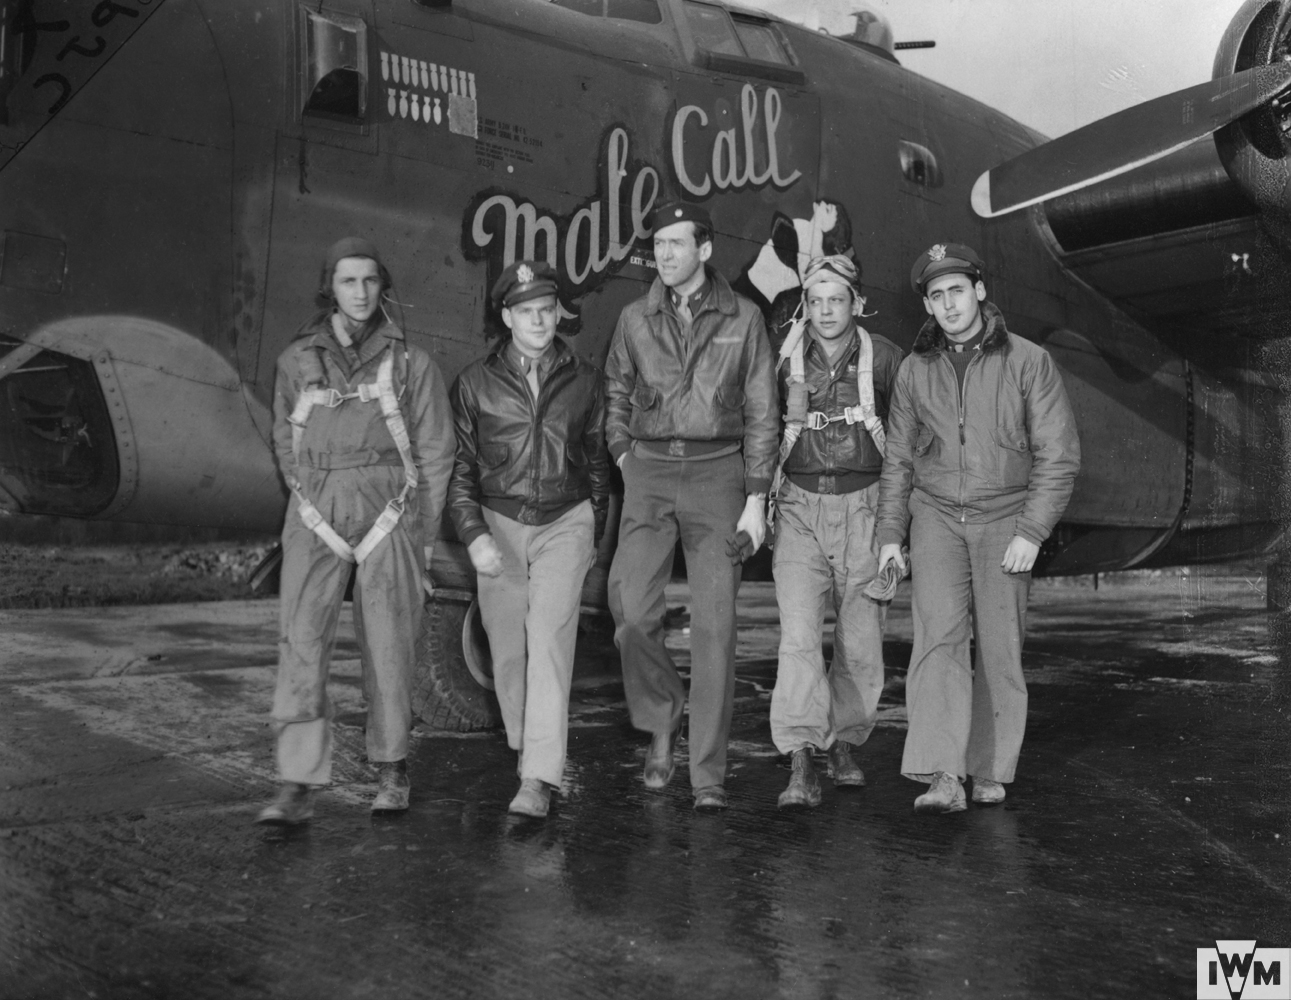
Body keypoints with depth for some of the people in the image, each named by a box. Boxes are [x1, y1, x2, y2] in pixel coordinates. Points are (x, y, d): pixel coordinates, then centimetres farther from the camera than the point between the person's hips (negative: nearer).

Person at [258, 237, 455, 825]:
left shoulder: (409, 362, 6)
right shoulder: (298, 361, 10)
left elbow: (435, 451, 8)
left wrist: (425, 533, 6)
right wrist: (311, 503, 13)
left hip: (389, 512, -1)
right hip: (315, 517, 1)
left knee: (388, 645, 3)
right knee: (301, 643, -9)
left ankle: (391, 767, 22)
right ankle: (297, 787, -6)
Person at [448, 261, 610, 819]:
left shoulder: (584, 380, 5)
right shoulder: (475, 383, 2)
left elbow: (597, 461, 15)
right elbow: (459, 466, 4)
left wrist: (595, 536, 17)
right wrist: (473, 535, -7)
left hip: (566, 521, -1)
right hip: (499, 524, 1)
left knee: (549, 641, -14)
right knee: (507, 651, 6)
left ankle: (538, 779, -15)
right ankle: (523, 746, 29)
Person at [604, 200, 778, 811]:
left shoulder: (742, 319, 3)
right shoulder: (635, 319, 9)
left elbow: (761, 414, 4)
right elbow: (616, 395, 23)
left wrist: (756, 501, -2)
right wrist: (624, 457, 9)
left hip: (716, 471, -2)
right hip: (649, 471, 2)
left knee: (714, 625, -3)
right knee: (630, 610, -12)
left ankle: (708, 775, 5)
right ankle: (661, 720, 15)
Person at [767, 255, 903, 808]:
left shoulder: (884, 357, 1)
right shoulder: (783, 358, 2)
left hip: (864, 506, 1)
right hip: (799, 508, 0)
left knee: (861, 642, 6)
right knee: (799, 634, -13)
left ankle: (843, 743, 27)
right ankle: (801, 765, -13)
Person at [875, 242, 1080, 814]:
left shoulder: (1028, 362, -3)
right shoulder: (915, 369, 7)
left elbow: (1058, 455, -4)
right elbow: (898, 458, 13)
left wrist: (1031, 532, -12)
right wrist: (890, 533, 7)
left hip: (1005, 519, -1)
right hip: (936, 515, 2)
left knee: (1000, 648, 0)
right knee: (938, 637, -14)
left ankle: (991, 771, 16)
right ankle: (942, 779, -19)